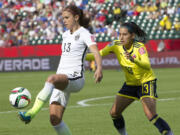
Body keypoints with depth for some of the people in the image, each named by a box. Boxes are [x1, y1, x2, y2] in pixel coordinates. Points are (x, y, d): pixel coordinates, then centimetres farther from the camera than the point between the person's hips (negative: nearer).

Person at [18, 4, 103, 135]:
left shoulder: (84, 33, -3)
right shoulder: (66, 34, 20)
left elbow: (96, 52, -19)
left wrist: (99, 68, -38)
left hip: (75, 79, -8)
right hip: (61, 79, 8)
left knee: (51, 79, -39)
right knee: (55, 119, -4)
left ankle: (32, 113, -48)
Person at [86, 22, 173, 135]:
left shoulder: (139, 47, -25)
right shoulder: (116, 45, -10)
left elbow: (147, 65, -39)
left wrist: (134, 60, -58)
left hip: (146, 82, -6)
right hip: (130, 83, 6)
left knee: (151, 116, -22)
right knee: (114, 113, 3)